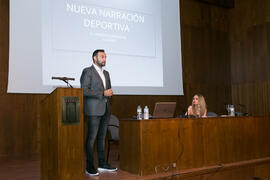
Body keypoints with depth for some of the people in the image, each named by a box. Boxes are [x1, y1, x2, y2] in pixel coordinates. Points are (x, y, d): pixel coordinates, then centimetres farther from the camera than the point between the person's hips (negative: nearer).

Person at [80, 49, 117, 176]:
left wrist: (110, 92, 1)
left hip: (105, 109, 7)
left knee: (102, 137, 11)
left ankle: (102, 164, 19)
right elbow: (84, 90, -14)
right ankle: (89, 167, 3)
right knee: (91, 138, -4)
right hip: (93, 110, -7)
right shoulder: (87, 71, -4)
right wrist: (102, 93, -17)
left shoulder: (106, 73, 19)